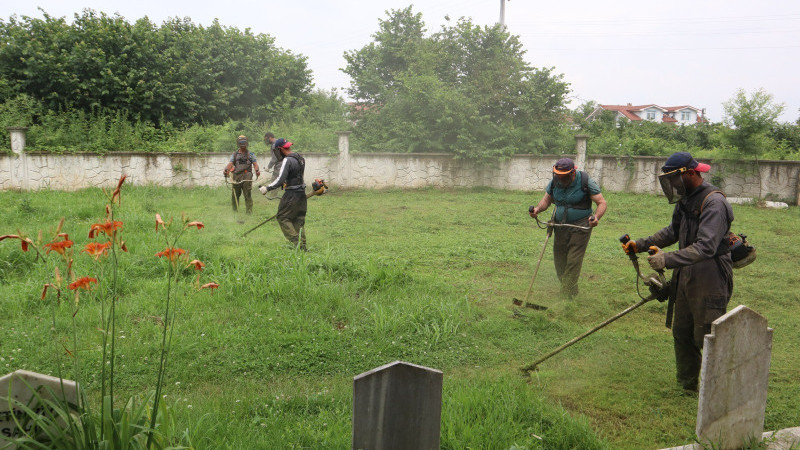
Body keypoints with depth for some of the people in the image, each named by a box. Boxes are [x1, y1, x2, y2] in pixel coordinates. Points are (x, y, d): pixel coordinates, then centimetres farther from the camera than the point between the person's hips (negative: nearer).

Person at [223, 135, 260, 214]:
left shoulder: (250, 154, 12)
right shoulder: (235, 154, 16)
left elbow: (255, 163, 1)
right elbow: (230, 163, 3)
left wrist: (257, 170, -21)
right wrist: (225, 170, -18)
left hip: (247, 176, -3)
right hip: (236, 176, 3)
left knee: (247, 194, -9)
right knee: (235, 195, 6)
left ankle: (249, 211, -6)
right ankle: (235, 210, 20)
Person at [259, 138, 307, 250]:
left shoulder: (287, 160, -16)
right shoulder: (300, 158, 12)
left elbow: (280, 180, -23)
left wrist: (267, 188, -18)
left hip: (292, 194, -9)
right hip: (301, 193, 9)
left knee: (282, 217, 1)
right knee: (299, 219, 13)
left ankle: (296, 242, -6)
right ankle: (302, 245, 13)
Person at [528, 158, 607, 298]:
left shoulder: (586, 182, -13)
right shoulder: (554, 182, -1)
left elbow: (602, 203, -11)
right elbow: (546, 200, 11)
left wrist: (596, 217, -31)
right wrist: (538, 209, -11)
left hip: (580, 227, -5)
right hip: (560, 227, 5)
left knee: (573, 262, -8)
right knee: (559, 260, 9)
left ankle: (567, 296, -1)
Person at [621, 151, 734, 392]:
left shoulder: (714, 203, -21)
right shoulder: (685, 200, 8)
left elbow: (706, 246, -31)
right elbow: (673, 231, 22)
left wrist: (668, 259, -37)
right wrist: (641, 244, 13)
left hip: (709, 283, -9)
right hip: (685, 278, 9)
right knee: (682, 334, 18)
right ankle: (687, 384, 34)